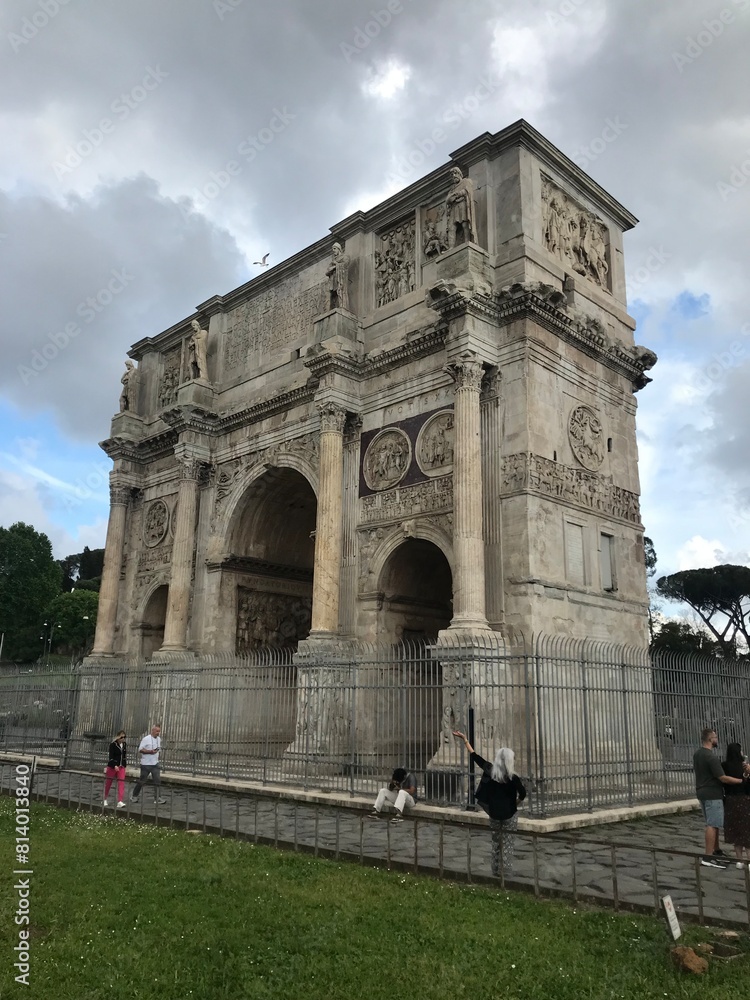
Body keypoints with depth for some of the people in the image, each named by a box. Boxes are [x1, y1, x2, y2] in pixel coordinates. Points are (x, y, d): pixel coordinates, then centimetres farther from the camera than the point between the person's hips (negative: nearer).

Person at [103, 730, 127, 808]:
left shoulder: (125, 745, 7)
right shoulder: (113, 744, -10)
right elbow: (111, 756, -15)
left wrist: (124, 765, 12)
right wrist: (115, 765, -24)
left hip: (121, 767, 4)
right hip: (112, 766, -4)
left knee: (121, 783, -10)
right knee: (108, 783, 10)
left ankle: (120, 801, -16)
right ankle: (105, 799, 30)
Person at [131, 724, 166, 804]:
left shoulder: (159, 739, 9)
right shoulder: (146, 739, -12)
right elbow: (140, 749, -14)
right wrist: (150, 751, -23)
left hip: (155, 763, 6)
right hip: (146, 764, -5)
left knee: (157, 780, -2)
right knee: (142, 781, 5)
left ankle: (157, 799, 1)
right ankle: (134, 796, 24)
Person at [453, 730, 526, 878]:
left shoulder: (489, 770, -4)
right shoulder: (513, 778, -16)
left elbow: (475, 756, 1)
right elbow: (522, 794, -18)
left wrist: (464, 739, 9)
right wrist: (516, 802, 4)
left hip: (494, 813, 4)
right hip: (509, 814, -4)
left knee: (496, 844, 17)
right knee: (507, 845, 4)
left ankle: (496, 872, 24)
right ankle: (507, 874, 5)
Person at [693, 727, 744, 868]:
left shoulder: (697, 754, 8)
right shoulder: (711, 757, -22)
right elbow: (723, 778, -21)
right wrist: (742, 780, -13)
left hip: (702, 792, 9)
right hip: (713, 794, -9)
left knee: (713, 823, 19)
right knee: (713, 825, -6)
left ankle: (716, 851, 28)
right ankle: (708, 857, -6)